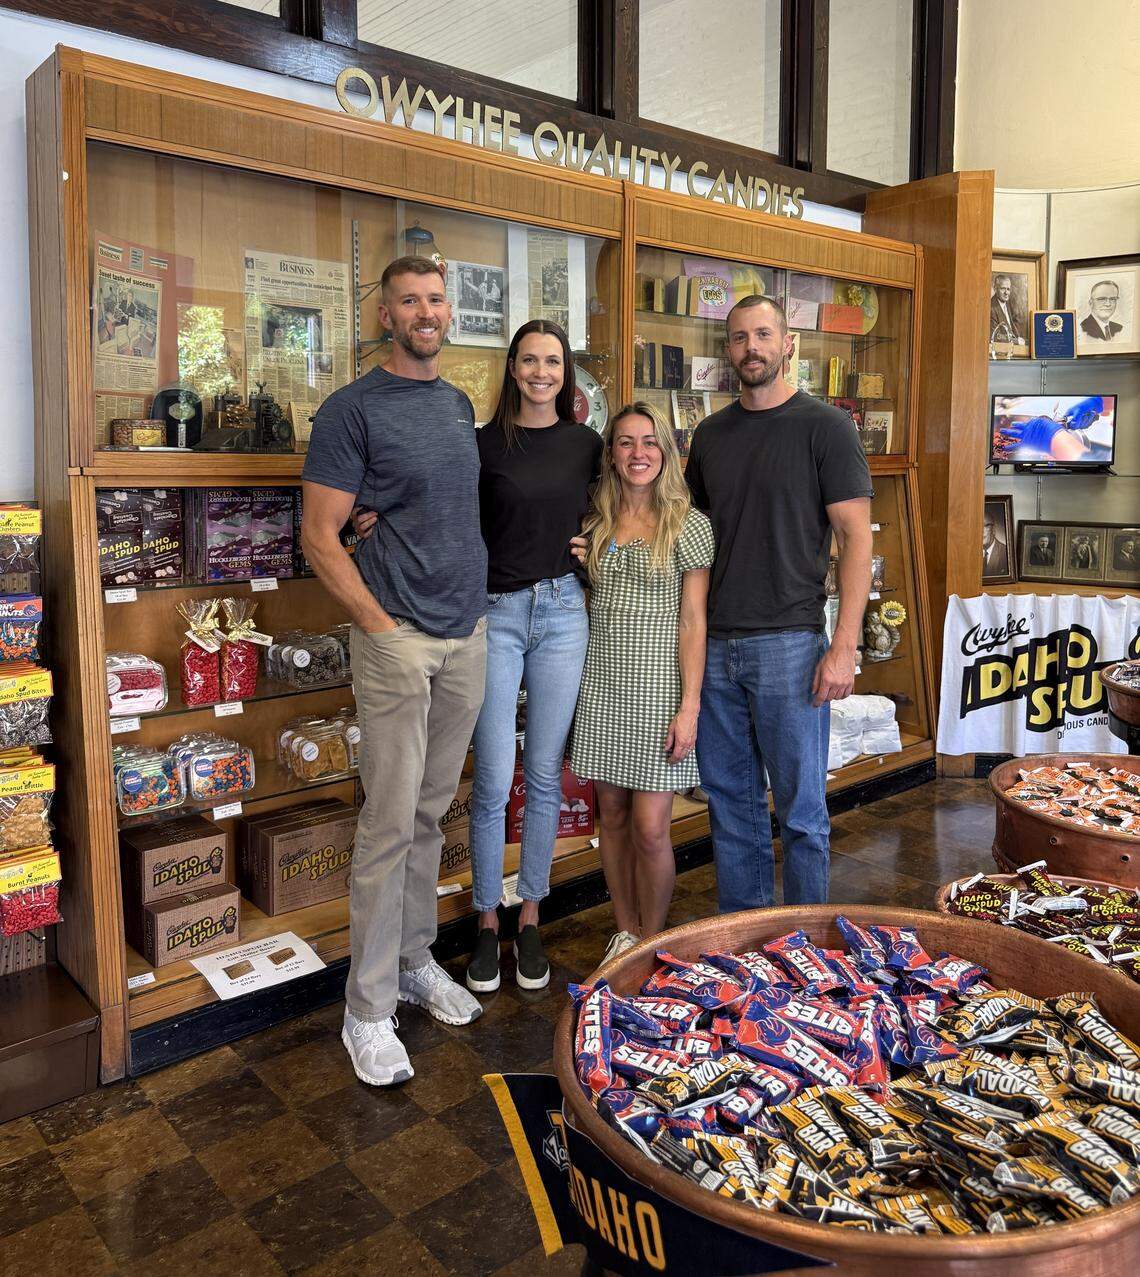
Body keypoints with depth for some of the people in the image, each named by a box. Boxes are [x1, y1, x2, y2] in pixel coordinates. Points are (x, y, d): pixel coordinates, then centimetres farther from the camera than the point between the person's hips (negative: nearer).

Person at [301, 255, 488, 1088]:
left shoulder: (461, 407, 15)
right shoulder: (353, 410, -5)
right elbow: (320, 536, -8)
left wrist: (475, 606, 10)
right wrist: (381, 626, -13)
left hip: (468, 635, 6)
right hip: (398, 637, -6)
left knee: (432, 813, 14)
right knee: (391, 824, -3)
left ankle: (416, 962, 29)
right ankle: (368, 1009, 10)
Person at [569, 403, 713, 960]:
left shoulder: (688, 525, -4)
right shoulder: (595, 523, 9)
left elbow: (693, 621, -7)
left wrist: (689, 706, -11)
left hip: (659, 689, -4)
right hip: (601, 685, 4)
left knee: (650, 829, -3)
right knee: (612, 815, 11)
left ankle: (650, 945, 20)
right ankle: (625, 933, 29)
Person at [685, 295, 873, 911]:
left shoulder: (824, 425, -3)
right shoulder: (710, 433, 13)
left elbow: (857, 538, -7)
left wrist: (843, 649, -15)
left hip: (789, 644, -5)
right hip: (714, 644, 5)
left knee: (800, 807, 4)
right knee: (729, 799, 13)